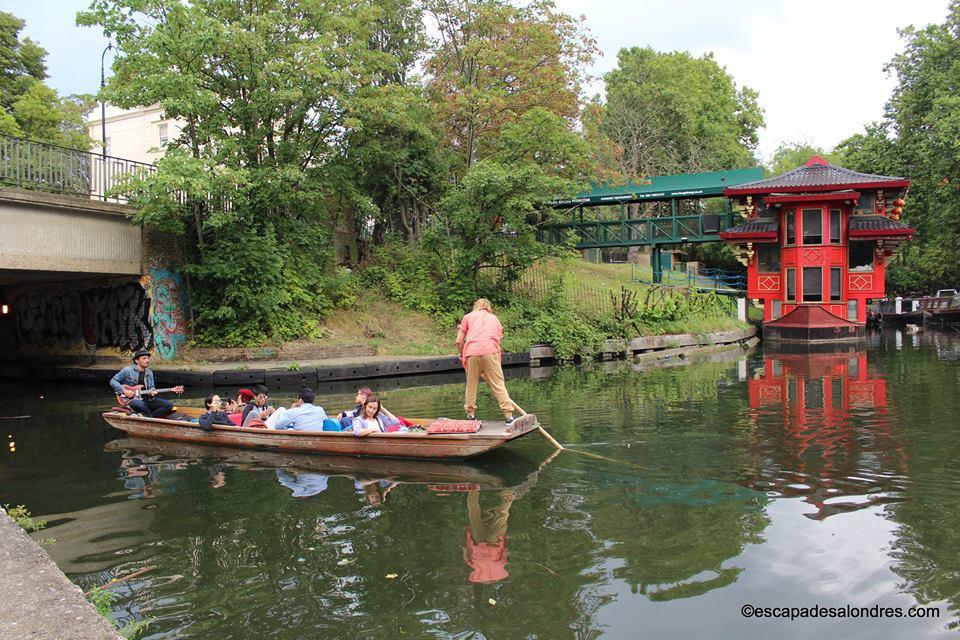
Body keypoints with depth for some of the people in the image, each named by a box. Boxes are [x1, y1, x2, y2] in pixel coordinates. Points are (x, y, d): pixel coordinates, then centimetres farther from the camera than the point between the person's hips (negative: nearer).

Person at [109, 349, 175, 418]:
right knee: (139, 404, -42)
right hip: (131, 399, -5)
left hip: (146, 399, 5)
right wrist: (123, 390, -15)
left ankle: (147, 417, -20)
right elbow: (113, 381, -2)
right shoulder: (127, 370, -3)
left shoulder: (149, 373, 13)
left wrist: (152, 392, -6)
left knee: (169, 405, -13)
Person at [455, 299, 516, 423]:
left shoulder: (468, 317, 23)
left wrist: (462, 355, 34)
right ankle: (509, 415, -3)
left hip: (472, 353, 0)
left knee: (471, 384, 13)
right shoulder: (495, 319, 28)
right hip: (490, 352, 0)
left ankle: (470, 414, 19)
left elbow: (459, 341, 17)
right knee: (498, 384, 1)